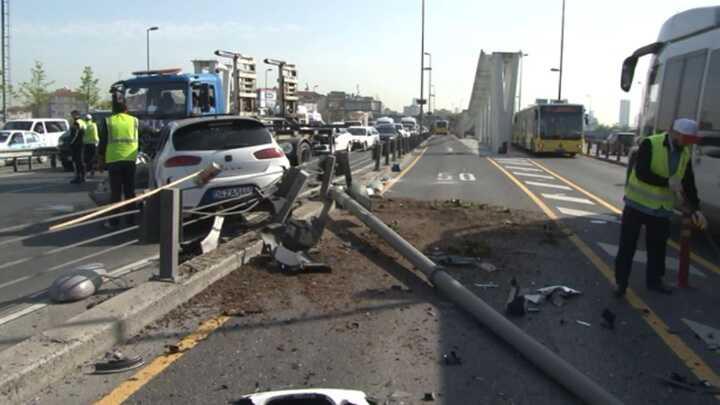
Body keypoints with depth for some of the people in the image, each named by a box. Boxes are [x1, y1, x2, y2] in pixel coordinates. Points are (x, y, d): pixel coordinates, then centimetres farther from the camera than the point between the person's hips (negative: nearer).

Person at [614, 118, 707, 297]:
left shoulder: (686, 154, 4)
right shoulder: (650, 144, -15)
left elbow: (689, 184, 8)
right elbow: (641, 173, -25)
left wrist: (694, 208, -2)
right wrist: (667, 182, -28)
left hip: (662, 209, 6)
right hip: (637, 205, -5)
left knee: (658, 247, 15)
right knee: (627, 246, 2)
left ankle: (654, 281, 32)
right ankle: (621, 283, 12)